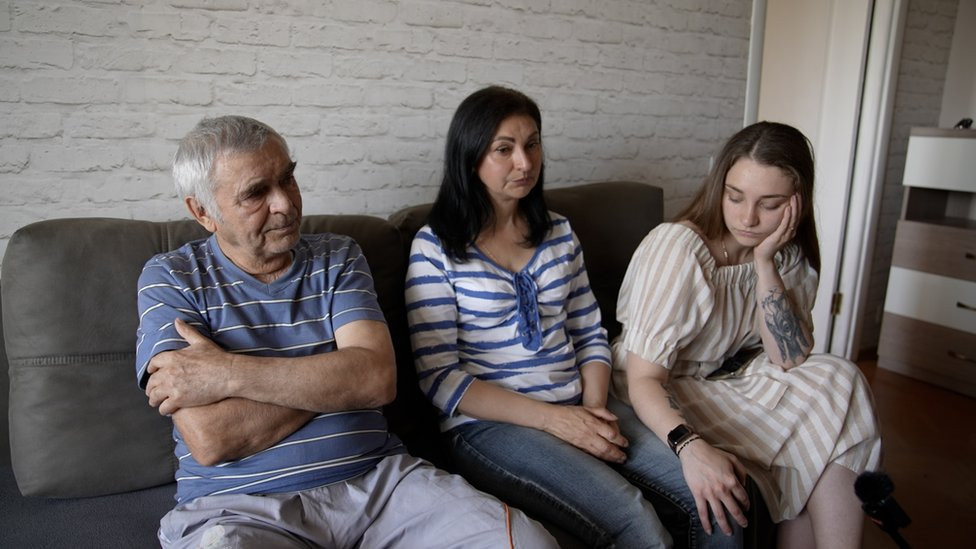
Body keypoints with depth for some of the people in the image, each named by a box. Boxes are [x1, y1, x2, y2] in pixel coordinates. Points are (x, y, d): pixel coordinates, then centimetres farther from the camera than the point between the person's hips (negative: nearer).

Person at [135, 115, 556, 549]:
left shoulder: (339, 257, 8)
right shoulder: (170, 280, 1)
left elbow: (377, 378, -9)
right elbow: (210, 439, -12)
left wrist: (229, 374, -14)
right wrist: (333, 377, -6)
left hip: (377, 479, 2)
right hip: (241, 506, -1)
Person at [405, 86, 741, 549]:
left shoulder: (558, 233, 12)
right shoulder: (436, 246, -4)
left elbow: (590, 335, 13)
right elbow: (439, 377, -9)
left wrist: (595, 405, -7)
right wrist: (551, 417, -16)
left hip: (577, 411, 5)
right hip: (489, 425, -5)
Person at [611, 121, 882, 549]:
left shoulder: (788, 256, -3)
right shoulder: (676, 247, -23)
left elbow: (790, 360, -13)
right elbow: (643, 378, -27)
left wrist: (765, 263, -22)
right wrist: (690, 447, -45)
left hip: (730, 382, 6)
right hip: (663, 398, -6)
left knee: (835, 381, -18)